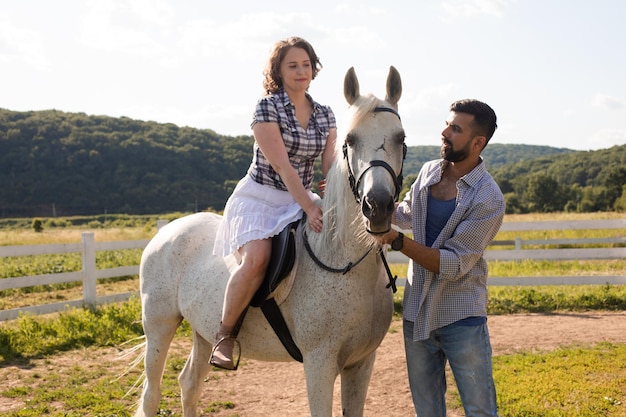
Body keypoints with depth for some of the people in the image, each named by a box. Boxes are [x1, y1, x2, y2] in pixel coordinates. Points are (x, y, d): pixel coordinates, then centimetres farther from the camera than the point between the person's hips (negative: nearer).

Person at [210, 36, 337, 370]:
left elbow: (331, 167, 2)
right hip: (259, 200, -6)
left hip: (301, 201, 6)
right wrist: (310, 208, -26)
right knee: (257, 258, -33)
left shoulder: (325, 116, 8)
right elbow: (282, 166, -18)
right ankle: (225, 334, -14)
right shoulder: (266, 108, -9)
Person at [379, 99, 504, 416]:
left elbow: (454, 265, -21)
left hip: (461, 318, -6)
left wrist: (397, 241, -28)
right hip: (417, 312, 6)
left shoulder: (488, 199, -18)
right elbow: (404, 214, 22)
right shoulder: (428, 172, 2)